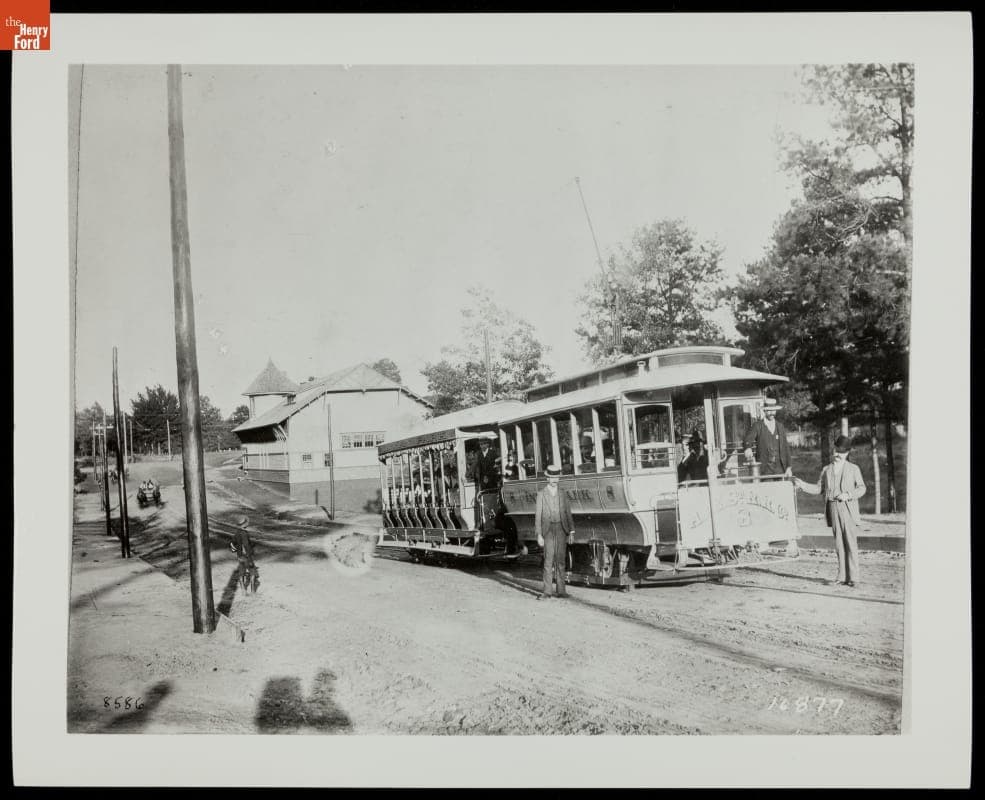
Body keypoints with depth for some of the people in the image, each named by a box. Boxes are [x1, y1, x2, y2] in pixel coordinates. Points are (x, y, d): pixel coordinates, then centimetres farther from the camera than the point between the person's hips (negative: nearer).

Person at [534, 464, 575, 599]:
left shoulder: (563, 494, 10)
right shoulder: (541, 494, 2)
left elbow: (568, 514, 11)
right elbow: (538, 515, -1)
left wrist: (571, 532, 4)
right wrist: (539, 535, -7)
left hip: (561, 529, 3)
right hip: (548, 529, -3)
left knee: (561, 560, 5)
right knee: (548, 560, -7)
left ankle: (561, 590, 9)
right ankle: (547, 591, -6)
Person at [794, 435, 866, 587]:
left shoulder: (853, 469, 4)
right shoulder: (827, 470, 13)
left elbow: (862, 488, 4)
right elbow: (819, 488, 15)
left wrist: (848, 495, -11)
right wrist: (803, 485, 2)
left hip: (848, 509, -3)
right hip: (833, 510, 3)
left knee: (850, 543, -5)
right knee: (839, 544, 6)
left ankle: (853, 577, -1)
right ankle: (842, 576, 10)